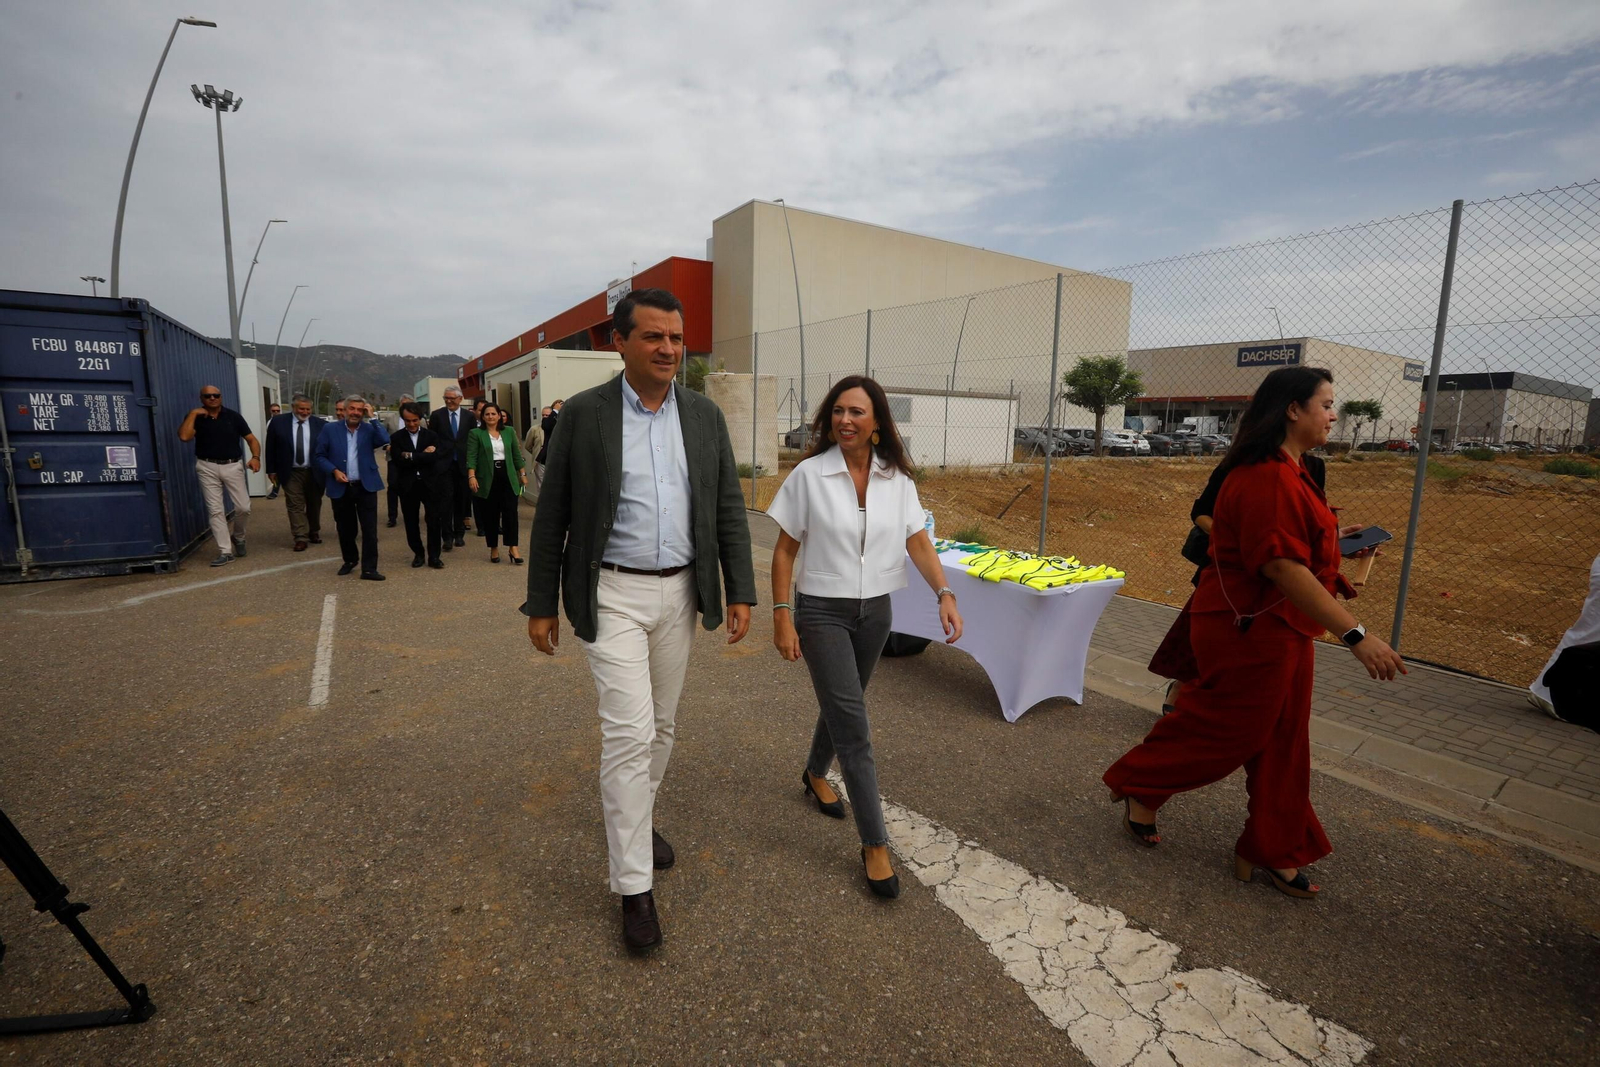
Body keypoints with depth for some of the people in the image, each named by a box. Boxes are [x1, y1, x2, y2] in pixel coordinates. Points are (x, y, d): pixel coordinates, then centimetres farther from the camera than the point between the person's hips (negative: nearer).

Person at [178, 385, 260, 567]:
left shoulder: (233, 416, 3)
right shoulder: (195, 417, 2)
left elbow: (251, 439, 3)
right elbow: (184, 436, -16)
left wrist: (255, 457, -14)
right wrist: (193, 414, -13)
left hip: (232, 466, 0)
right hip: (207, 467, 0)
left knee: (243, 507, -3)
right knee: (215, 510, 0)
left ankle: (238, 537, 26)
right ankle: (225, 551, 3)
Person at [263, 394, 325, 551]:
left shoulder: (320, 424, -3)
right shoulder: (278, 422, -2)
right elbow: (271, 448, 3)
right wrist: (271, 470, 2)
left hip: (314, 472, 1)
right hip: (291, 473, -1)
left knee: (314, 505, 13)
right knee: (295, 506, -1)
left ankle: (314, 533, 29)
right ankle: (300, 538, 0)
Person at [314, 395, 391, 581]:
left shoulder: (369, 429, 2)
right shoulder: (330, 430, 3)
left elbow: (385, 440, -19)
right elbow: (320, 456, 5)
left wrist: (372, 417, -13)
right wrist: (334, 471, -10)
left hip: (366, 487, -1)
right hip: (341, 488, 1)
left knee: (370, 529, -3)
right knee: (345, 529, 13)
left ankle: (369, 568, 3)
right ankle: (350, 560, 34)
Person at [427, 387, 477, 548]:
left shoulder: (469, 416, 4)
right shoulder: (436, 415, 1)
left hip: (464, 463, 1)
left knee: (462, 500, 8)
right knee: (447, 500, -4)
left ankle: (459, 533, 19)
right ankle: (448, 536, 0)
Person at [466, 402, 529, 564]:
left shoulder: (509, 432, 9)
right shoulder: (476, 434, -1)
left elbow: (516, 455, 13)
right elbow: (471, 457, -7)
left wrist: (523, 474, 11)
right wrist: (471, 476, -19)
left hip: (508, 477, 2)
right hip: (487, 479, -2)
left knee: (511, 512, -4)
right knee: (490, 515, 5)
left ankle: (513, 547, -1)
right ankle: (494, 548, 16)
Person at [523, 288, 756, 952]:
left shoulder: (705, 416, 3)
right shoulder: (584, 415, -6)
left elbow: (728, 510, 4)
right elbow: (551, 517, -2)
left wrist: (740, 591, -1)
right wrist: (542, 604, 0)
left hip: (679, 592, 4)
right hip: (613, 593, -4)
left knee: (662, 725, 17)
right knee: (629, 731, -6)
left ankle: (632, 815, 44)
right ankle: (634, 886, 10)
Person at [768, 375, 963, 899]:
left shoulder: (896, 478, -1)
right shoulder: (809, 474, -11)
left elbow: (918, 541, -4)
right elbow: (784, 550, -6)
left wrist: (944, 593, -20)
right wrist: (781, 616, -10)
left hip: (875, 611, 4)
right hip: (822, 611, -4)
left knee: (842, 704, 21)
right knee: (853, 724, -6)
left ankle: (815, 774, 50)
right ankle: (874, 844, 6)